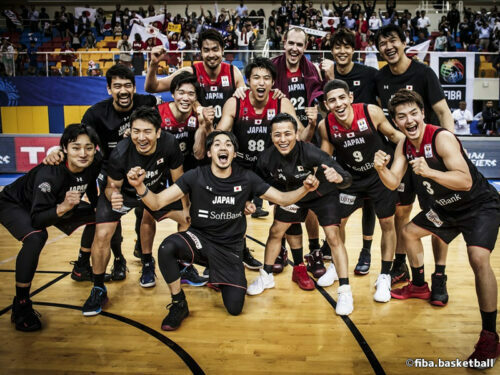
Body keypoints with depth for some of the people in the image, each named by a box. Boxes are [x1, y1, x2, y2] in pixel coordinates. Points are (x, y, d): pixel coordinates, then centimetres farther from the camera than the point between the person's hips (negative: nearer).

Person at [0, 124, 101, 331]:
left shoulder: (94, 165, -21)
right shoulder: (50, 173, -38)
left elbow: (94, 200, -4)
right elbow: (36, 219, -37)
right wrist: (64, 207, -51)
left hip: (57, 204, 7)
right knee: (36, 237, -36)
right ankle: (21, 306, -19)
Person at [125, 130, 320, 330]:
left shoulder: (246, 178, -6)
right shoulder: (196, 176, -11)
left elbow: (282, 198, -1)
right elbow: (156, 203, -16)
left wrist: (305, 189, -21)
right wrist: (140, 186, -38)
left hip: (230, 248, 2)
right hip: (199, 238, -1)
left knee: (235, 308, -6)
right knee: (167, 248, -34)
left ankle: (218, 278, 31)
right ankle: (179, 304, -8)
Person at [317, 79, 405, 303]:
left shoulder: (371, 112, -25)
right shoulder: (325, 126, -18)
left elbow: (393, 134, -7)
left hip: (380, 174, -2)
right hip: (350, 178, 2)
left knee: (387, 223, 2)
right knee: (337, 221, 8)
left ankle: (384, 276, 19)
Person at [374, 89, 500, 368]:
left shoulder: (442, 138, -28)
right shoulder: (405, 145, -4)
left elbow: (466, 181, -37)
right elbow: (393, 183, -6)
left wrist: (428, 171, -50)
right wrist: (381, 168, -26)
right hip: (446, 207, 9)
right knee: (410, 232, 20)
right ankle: (419, 287, 43)